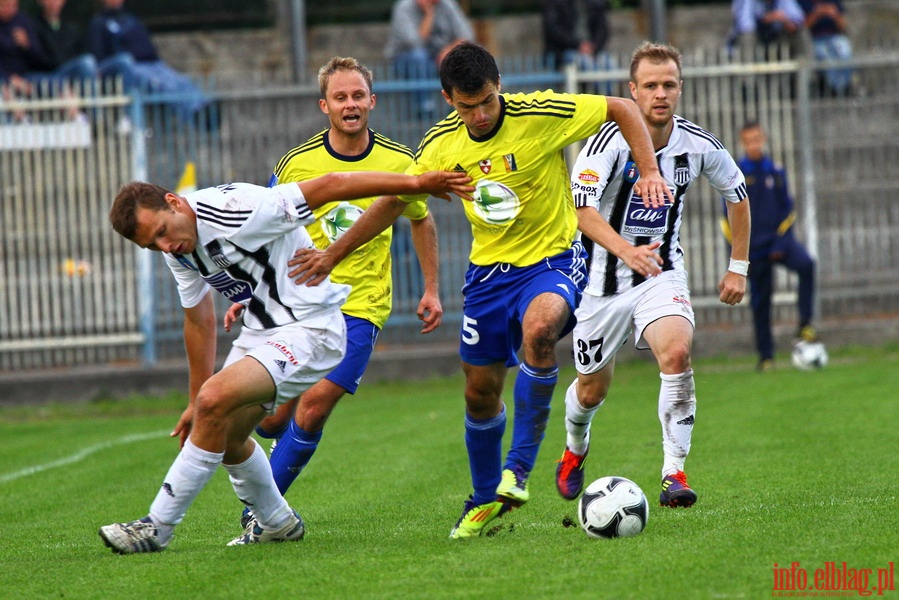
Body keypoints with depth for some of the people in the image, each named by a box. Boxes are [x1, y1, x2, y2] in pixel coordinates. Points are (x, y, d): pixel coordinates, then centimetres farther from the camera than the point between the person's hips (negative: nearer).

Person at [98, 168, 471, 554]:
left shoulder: (232, 209, -26)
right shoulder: (179, 250, 1)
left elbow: (331, 185, -24)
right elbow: (199, 320, 17)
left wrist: (418, 183, -22)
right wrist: (196, 403, 21)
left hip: (308, 328, -9)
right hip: (260, 331, 9)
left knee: (216, 400, -24)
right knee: (225, 437, 14)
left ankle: (156, 528, -18)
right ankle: (275, 523, 40)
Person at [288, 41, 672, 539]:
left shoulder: (539, 115, -17)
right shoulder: (441, 144, -5)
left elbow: (621, 109, -8)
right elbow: (393, 200, 10)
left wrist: (649, 172, -19)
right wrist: (333, 254, 11)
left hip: (552, 260, -4)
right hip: (488, 270, 5)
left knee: (538, 328, -36)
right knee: (480, 391, 7)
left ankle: (519, 466, -22)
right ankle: (486, 503, 31)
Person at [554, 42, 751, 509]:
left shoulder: (699, 146, -8)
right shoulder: (609, 141, -20)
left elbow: (736, 195, 12)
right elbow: (582, 208, -34)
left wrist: (738, 267, 11)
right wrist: (626, 251, -50)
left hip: (663, 272, 1)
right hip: (604, 277, -1)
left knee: (677, 352, -28)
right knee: (592, 388, 12)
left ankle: (674, 474, -23)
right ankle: (575, 450, 47)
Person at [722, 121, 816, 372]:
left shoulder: (776, 172, 4)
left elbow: (787, 209, 7)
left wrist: (782, 242, -6)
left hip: (779, 239, 1)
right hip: (753, 247, -1)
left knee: (806, 265, -27)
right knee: (760, 302, 3)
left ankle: (805, 324, -19)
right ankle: (766, 357, 15)